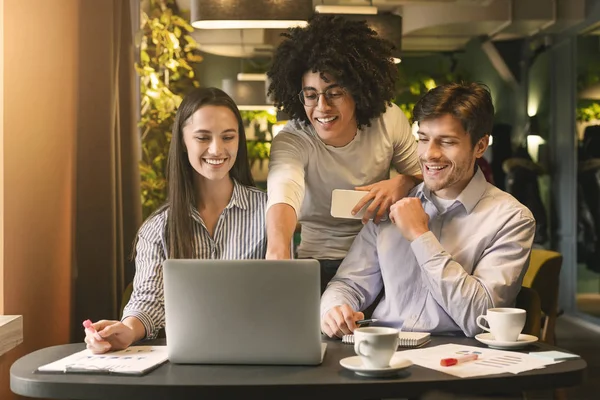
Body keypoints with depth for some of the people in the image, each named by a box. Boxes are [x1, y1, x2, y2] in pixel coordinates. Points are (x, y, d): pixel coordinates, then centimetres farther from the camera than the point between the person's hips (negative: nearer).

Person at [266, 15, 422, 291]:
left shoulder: (389, 119, -9)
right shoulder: (290, 143, -19)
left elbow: (425, 175, 6)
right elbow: (283, 189, -41)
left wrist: (403, 183, -19)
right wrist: (278, 249, -63)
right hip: (323, 262, -2)